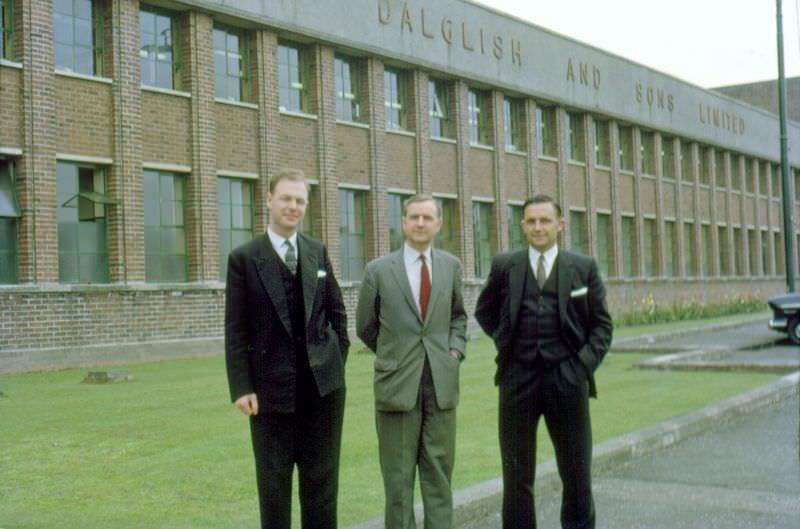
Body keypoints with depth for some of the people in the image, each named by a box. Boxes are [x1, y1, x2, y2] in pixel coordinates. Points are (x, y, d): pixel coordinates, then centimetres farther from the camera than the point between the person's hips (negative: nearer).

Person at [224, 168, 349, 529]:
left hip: (323, 382, 3)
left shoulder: (317, 252, 7)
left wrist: (337, 360, 7)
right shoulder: (244, 258, -4)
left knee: (322, 475, 10)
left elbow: (337, 312, 14)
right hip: (272, 386, -3)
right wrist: (241, 387, -10)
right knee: (274, 479, 7)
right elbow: (236, 330, -5)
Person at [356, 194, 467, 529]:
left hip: (441, 382, 2)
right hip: (397, 383, -2)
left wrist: (455, 348, 5)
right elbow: (366, 327, 9)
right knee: (398, 477, 4)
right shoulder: (378, 270, -2)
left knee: (439, 474, 7)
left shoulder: (451, 266, 7)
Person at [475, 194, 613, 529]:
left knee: (576, 468, 9)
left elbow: (601, 323, 7)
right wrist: (505, 342, 7)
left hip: (567, 378, 0)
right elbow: (484, 312, 18)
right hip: (518, 378, 0)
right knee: (517, 472, 8)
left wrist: (586, 361, -5)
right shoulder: (504, 266, 3)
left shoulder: (584, 267, 3)